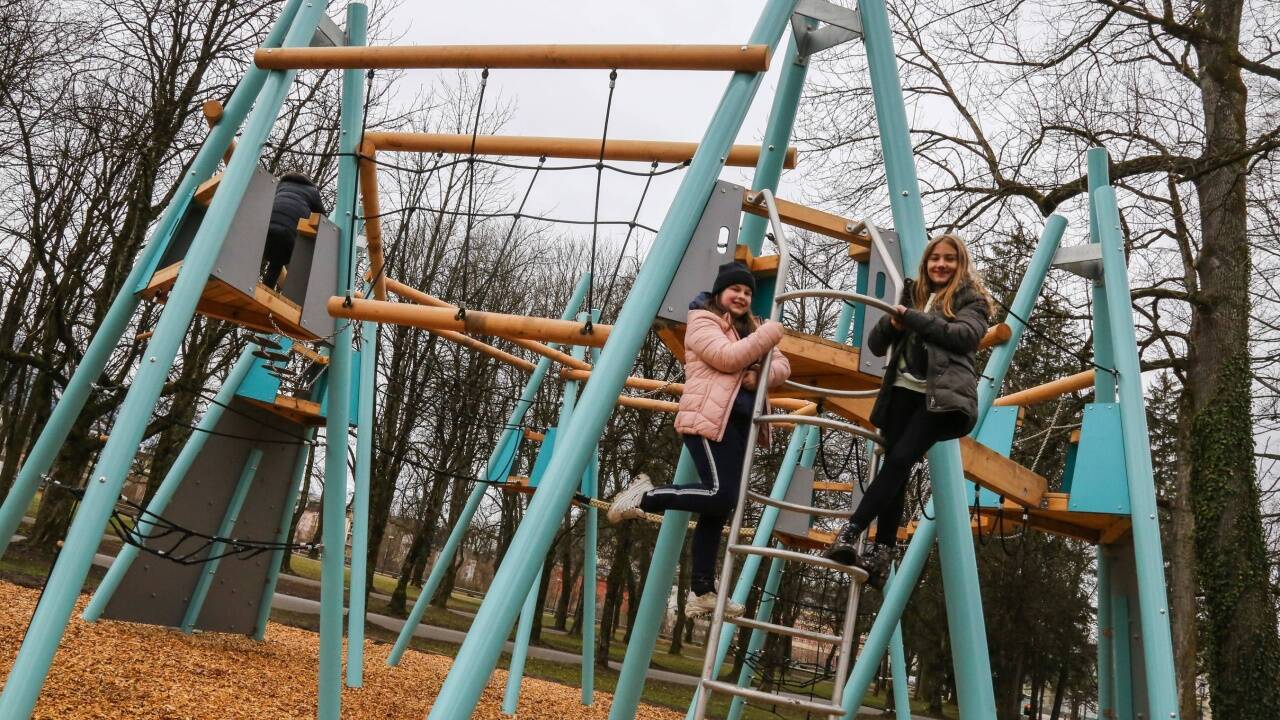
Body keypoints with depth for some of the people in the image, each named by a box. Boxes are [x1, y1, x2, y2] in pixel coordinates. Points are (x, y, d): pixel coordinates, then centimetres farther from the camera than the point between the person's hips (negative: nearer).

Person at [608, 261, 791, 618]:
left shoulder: (750, 327, 24)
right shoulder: (702, 321, 0)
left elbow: (781, 366, 15)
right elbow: (728, 358, -16)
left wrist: (761, 376, -7)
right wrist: (769, 334, -10)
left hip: (739, 424, 8)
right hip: (709, 420, -8)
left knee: (719, 508, 6)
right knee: (721, 496, -20)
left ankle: (702, 592, 10)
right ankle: (644, 496, -3)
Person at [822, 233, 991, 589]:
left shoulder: (972, 300, 11)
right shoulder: (912, 296, 23)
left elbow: (964, 335, -11)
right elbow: (875, 344, 19)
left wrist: (912, 318, -11)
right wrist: (892, 323, -3)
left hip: (941, 395, -4)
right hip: (902, 391, 5)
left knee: (901, 459, -19)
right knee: (895, 467, -5)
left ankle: (850, 532, -25)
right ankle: (882, 553, -7)